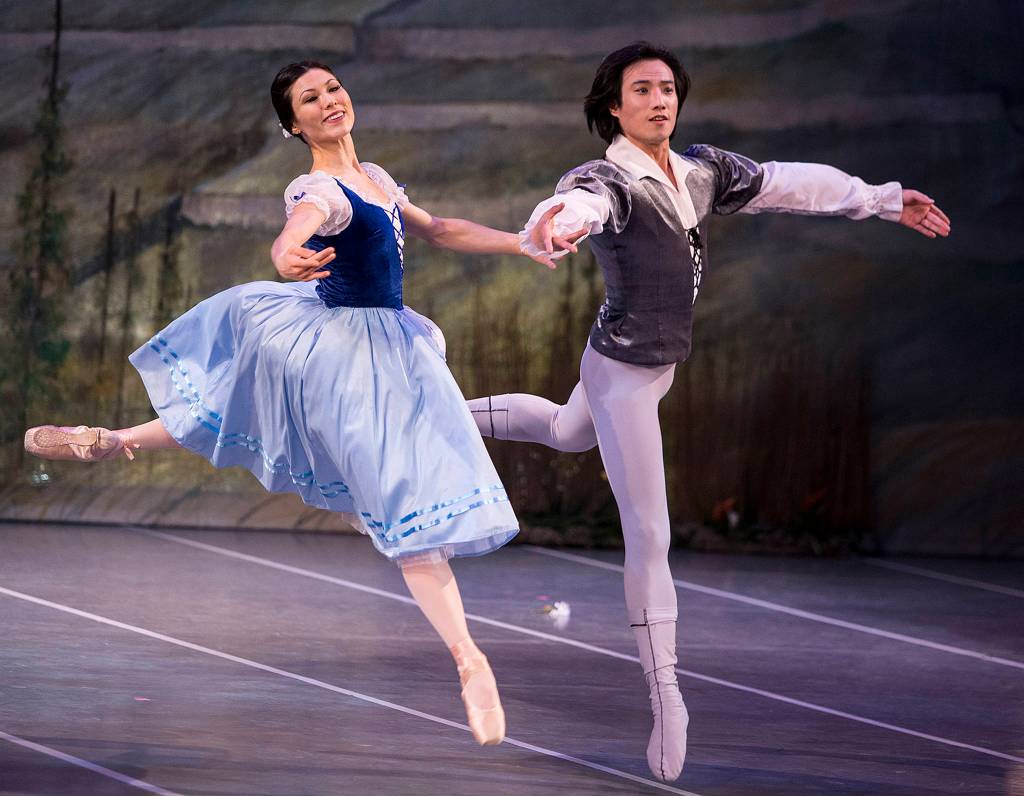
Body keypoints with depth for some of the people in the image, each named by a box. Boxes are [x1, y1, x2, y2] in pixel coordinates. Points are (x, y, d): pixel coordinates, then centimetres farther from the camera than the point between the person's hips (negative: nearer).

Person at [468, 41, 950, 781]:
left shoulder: (704, 170, -6)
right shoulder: (610, 180, -27)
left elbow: (792, 184, 4)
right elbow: (585, 200, -52)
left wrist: (884, 199, 8)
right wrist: (557, 223, -76)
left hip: (659, 363, 8)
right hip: (623, 370, -8)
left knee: (569, 434, 38)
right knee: (649, 537, -5)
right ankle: (667, 698, 2)